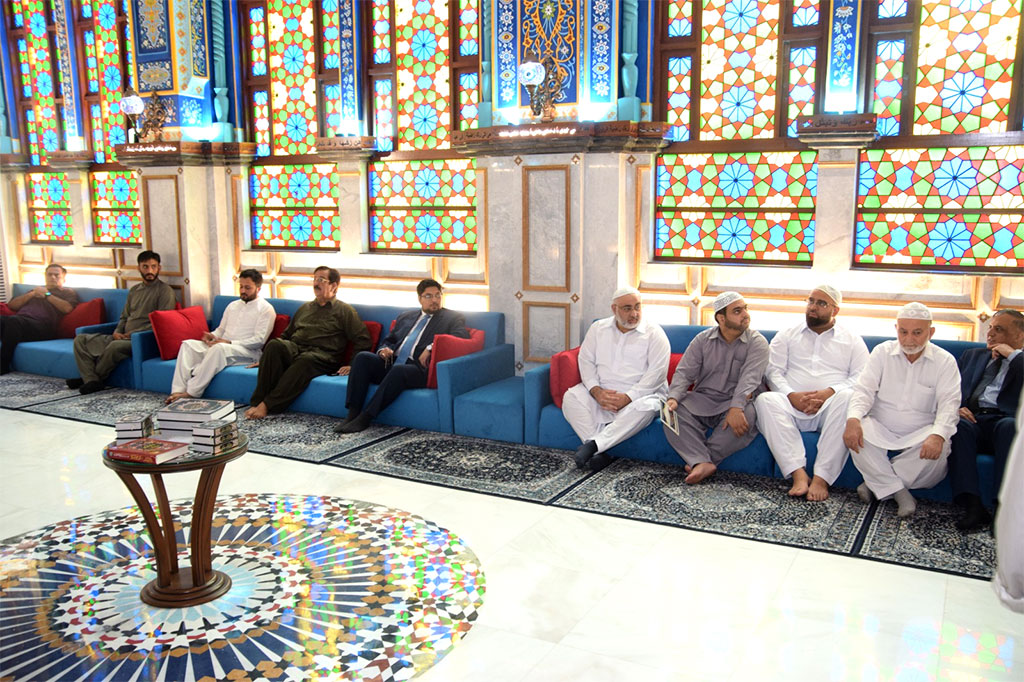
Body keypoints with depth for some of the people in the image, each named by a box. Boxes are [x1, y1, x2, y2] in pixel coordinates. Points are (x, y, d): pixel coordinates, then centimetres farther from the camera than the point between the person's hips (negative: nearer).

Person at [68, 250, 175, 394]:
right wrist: (117, 332, 2)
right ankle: (91, 380, -16)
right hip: (123, 338, 8)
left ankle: (92, 377, -12)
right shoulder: (134, 290, 19)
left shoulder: (164, 290, -5)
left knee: (115, 346, -37)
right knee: (81, 339, -1)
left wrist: (132, 334, -14)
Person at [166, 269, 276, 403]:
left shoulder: (266, 309, 0)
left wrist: (229, 343, -18)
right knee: (188, 344, -15)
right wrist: (212, 336, 3)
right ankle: (178, 391, -28)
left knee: (219, 348, -38)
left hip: (248, 352, -7)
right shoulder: (233, 305, 23)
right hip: (221, 347, 7)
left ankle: (192, 392, -34)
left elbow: (259, 340, -9)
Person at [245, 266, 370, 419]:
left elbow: (363, 341, 4)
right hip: (294, 349, 4)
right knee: (274, 344, -30)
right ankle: (258, 401, -34)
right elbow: (286, 335, 32)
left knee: (306, 359, -40)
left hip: (322, 356, -4)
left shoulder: (345, 310, 12)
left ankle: (267, 405, -39)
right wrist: (267, 359, 21)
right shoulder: (305, 308, 29)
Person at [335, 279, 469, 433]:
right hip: (391, 364, 6)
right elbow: (388, 340, 30)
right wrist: (383, 350, 4)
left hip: (420, 369, -5)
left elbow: (462, 337, -10)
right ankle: (353, 414, -24)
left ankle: (365, 417, -30)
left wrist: (431, 347, -20)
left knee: (398, 369, -37)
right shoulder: (405, 317, 26)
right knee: (362, 357, -19)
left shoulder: (453, 318, 10)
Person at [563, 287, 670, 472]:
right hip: (602, 392, 3)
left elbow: (657, 373, -11)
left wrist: (627, 398, -20)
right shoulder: (598, 328, 10)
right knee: (571, 397, -23)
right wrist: (596, 391, -14)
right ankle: (600, 453, -31)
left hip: (639, 394, -3)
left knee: (646, 407, -37)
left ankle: (593, 444, -36)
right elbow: (586, 361, 5)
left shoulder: (654, 334, -2)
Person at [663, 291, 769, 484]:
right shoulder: (702, 340, 6)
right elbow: (684, 372, 0)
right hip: (702, 401, 2)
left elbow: (750, 378, -19)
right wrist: (673, 398, -21)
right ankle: (703, 462, -40)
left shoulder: (757, 342, -3)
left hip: (738, 402, -2)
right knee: (673, 411, -25)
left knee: (746, 416, -36)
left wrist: (736, 408, -36)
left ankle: (697, 460, -27)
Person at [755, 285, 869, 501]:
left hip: (830, 408, -1)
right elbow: (773, 371, 8)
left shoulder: (852, 340, 18)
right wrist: (791, 395, -12)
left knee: (847, 398, -35)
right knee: (765, 399, -31)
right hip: (793, 406, 1)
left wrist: (830, 392, -15)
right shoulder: (787, 335, 21)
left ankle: (822, 478, -37)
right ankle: (798, 473, -39)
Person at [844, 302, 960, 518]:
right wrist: (853, 419, -28)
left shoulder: (944, 361, 1)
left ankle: (878, 484, -19)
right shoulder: (882, 352, 4)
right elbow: (864, 390, -5)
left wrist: (938, 434, -31)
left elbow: (949, 403, -9)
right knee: (856, 434, -32)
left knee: (939, 447, -34)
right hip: (881, 428, 1)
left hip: (919, 433, 0)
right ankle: (899, 492, -22)